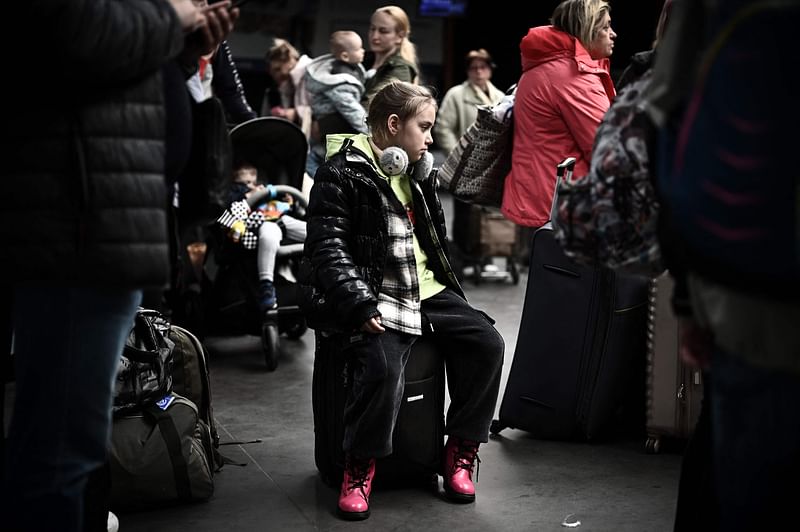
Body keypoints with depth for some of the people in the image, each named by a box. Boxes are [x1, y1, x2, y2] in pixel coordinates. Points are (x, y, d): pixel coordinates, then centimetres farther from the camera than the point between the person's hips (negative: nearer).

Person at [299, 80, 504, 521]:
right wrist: (362, 304, -26)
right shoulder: (342, 172, -7)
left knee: (486, 343, -14)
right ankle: (359, 469, -9)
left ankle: (461, 451, 1)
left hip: (426, 291, 7)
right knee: (382, 365, -32)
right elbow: (328, 247, -15)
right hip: (375, 297, -7)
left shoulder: (417, 170, 18)